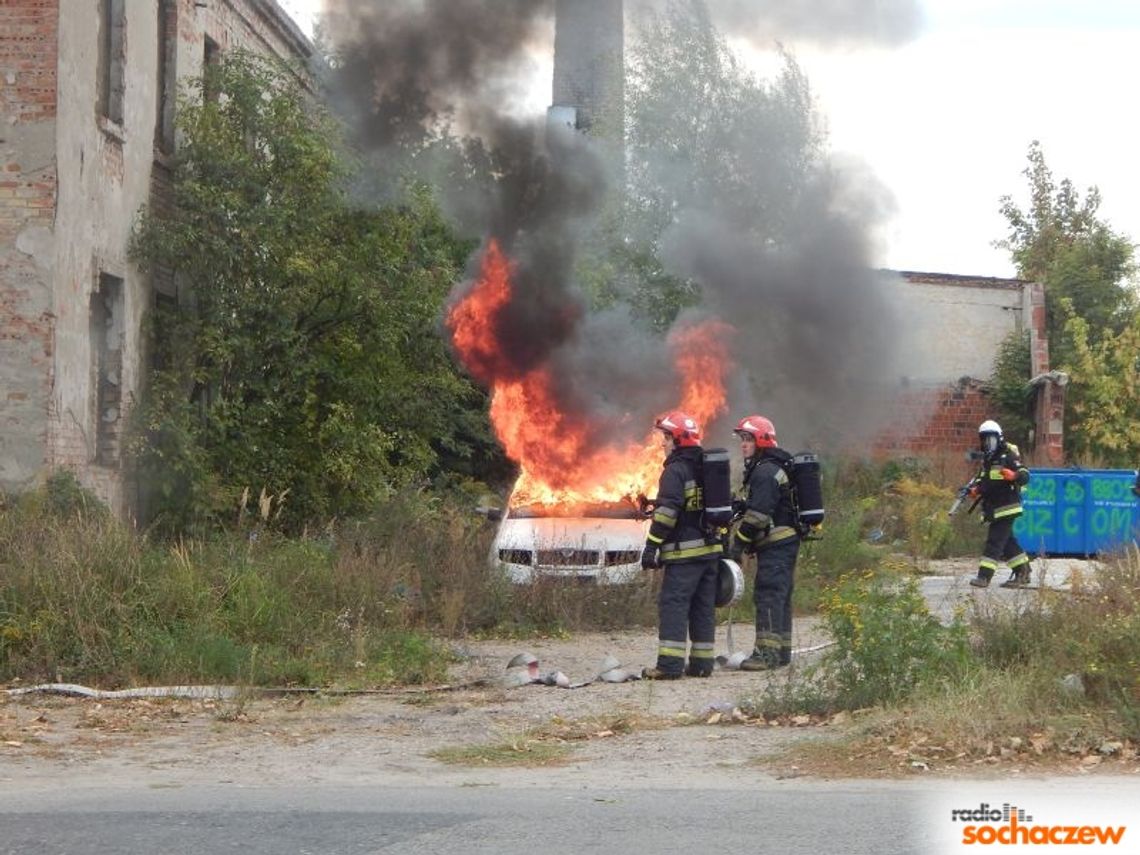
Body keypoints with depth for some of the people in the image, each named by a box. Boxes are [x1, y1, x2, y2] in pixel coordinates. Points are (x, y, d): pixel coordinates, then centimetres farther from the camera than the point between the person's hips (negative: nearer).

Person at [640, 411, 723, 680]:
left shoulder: (676, 470, -10)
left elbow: (667, 510, -18)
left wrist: (652, 545, -17)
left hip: (684, 550, -8)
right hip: (710, 547, 8)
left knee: (673, 604, -8)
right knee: (704, 607, 11)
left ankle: (670, 664, -14)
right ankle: (702, 662, 12)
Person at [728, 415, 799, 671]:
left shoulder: (765, 471, -15)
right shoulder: (776, 467, 20)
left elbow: (758, 513, -21)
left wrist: (739, 541, -17)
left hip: (775, 544, -11)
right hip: (786, 542, 11)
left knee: (768, 596, -13)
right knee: (780, 597, 14)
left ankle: (767, 652, -17)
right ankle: (782, 651, 19)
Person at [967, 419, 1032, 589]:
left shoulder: (1008, 457, -11)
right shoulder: (987, 459, 16)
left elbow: (1025, 476, -19)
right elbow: (982, 478, 27)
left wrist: (1013, 475, -40)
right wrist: (975, 489, 6)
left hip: (1006, 508, -9)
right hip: (993, 509, 9)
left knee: (995, 540, -12)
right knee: (1007, 541, 14)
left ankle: (984, 576, -15)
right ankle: (1023, 573, 23)